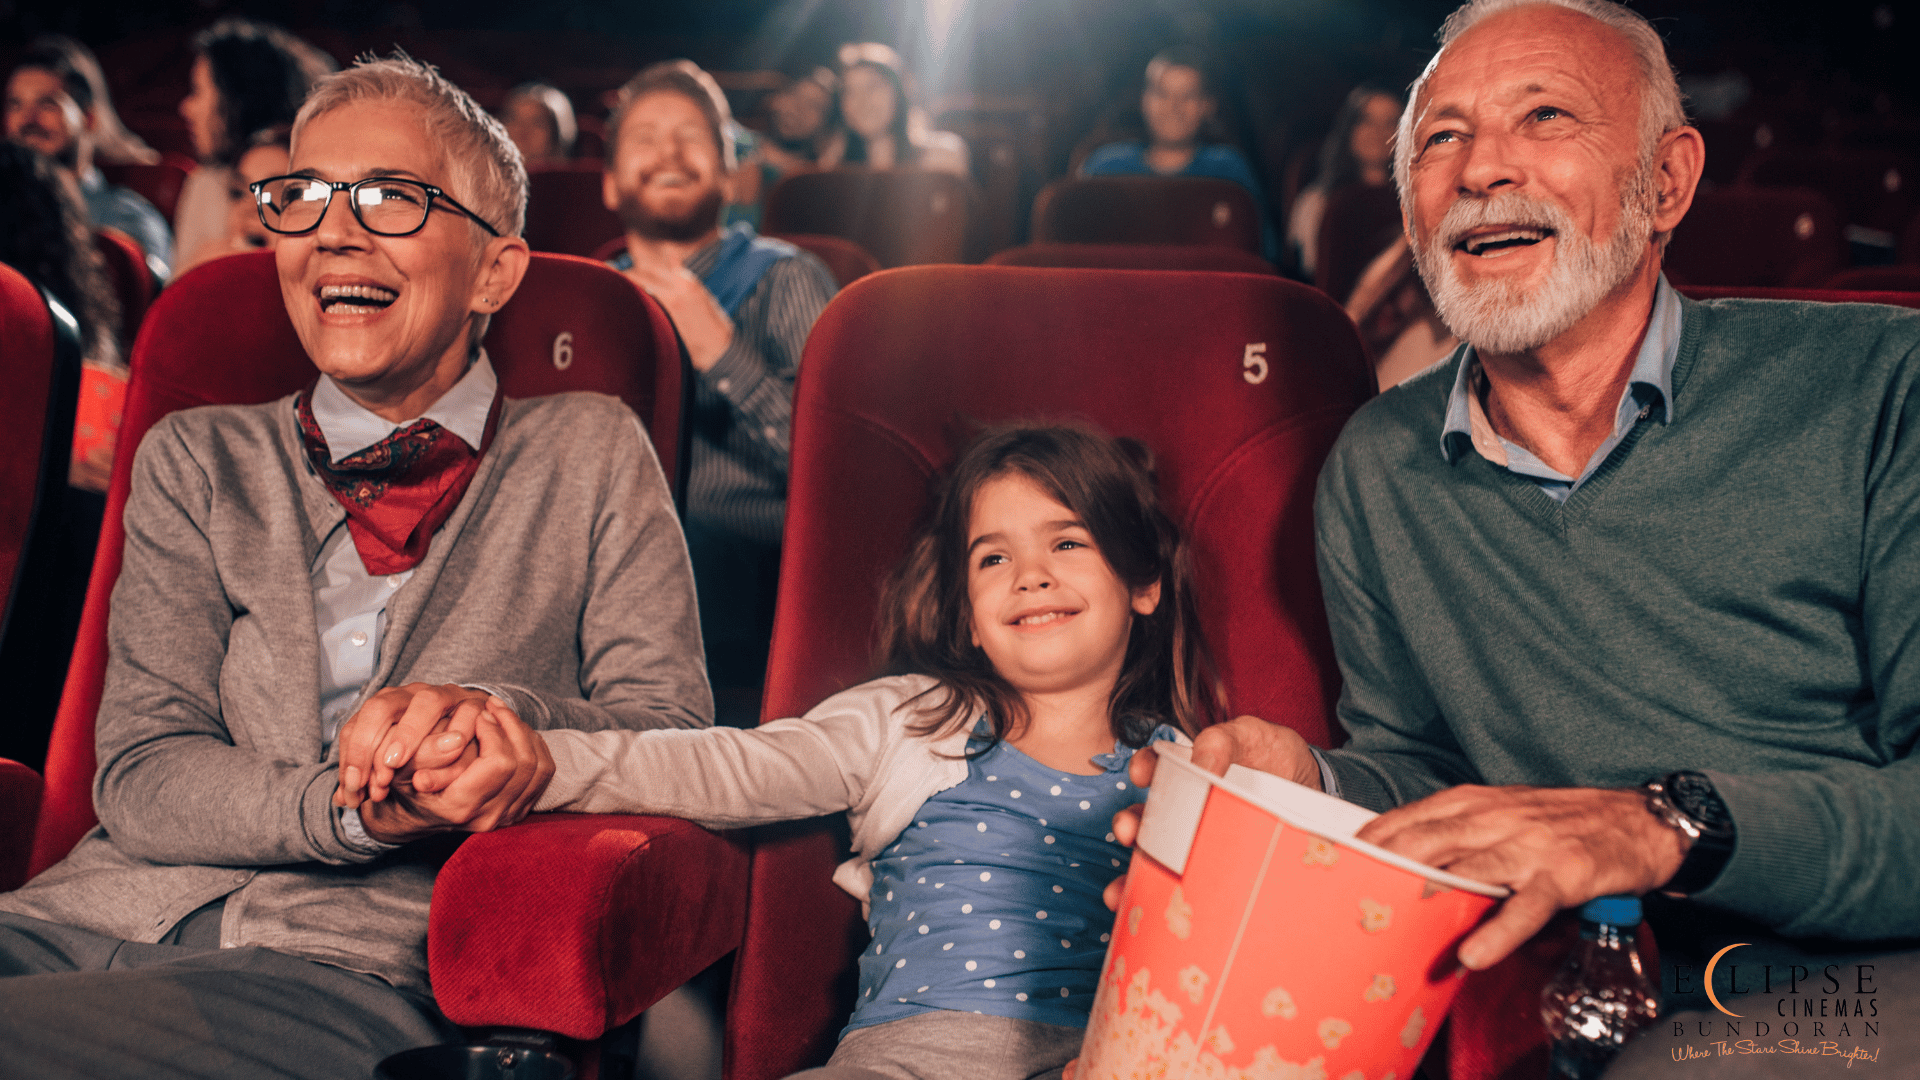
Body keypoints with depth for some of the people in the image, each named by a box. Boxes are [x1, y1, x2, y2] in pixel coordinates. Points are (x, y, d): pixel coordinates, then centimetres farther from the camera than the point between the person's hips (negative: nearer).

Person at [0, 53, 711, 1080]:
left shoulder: (590, 454, 13)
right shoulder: (194, 461, 17)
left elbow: (670, 727, 5)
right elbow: (141, 775, 6)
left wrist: (501, 715, -18)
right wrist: (356, 812, -16)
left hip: (355, 964, -4)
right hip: (114, 911, 4)